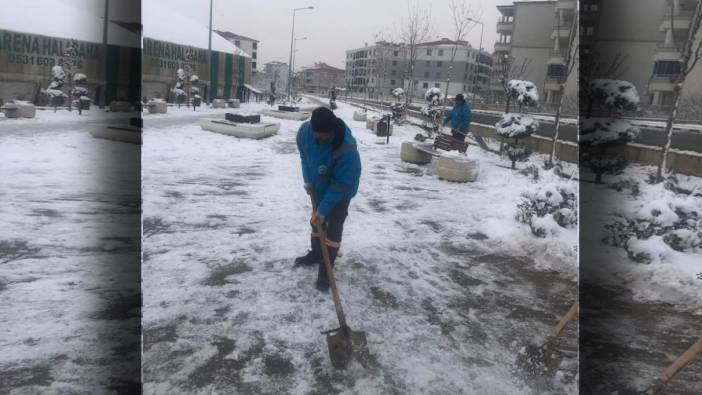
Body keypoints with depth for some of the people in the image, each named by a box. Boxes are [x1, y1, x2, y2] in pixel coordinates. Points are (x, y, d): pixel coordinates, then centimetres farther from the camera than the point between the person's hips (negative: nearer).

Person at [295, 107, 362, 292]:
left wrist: (323, 210, -31)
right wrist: (307, 180, -5)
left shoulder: (347, 149, -41)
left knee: (333, 228, -3)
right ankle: (316, 253, 40)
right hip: (318, 186, 6)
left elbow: (340, 186, -33)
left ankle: (326, 269, 7)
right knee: (316, 220, 20)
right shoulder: (305, 130, -25)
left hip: (342, 190, -6)